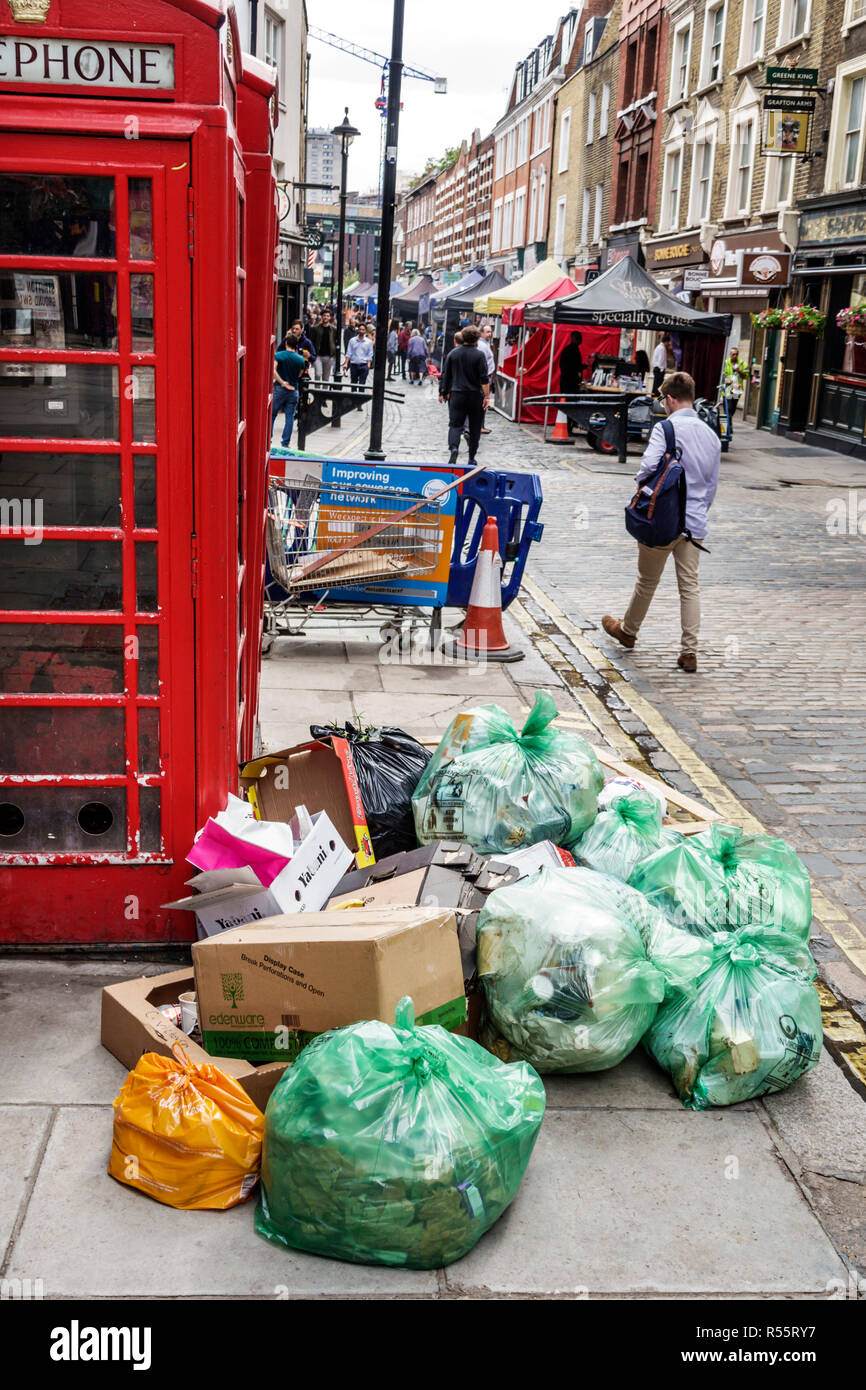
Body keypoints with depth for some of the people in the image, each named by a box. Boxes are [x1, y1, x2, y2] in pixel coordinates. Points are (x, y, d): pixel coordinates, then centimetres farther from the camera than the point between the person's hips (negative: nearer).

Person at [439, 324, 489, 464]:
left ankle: (453, 447, -28)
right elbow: (484, 378, -12)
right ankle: (471, 459, 14)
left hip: (457, 395, 2)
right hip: (475, 396, -1)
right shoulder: (479, 355, -6)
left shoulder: (453, 353, 3)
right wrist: (487, 396, -11)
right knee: (475, 428, 9)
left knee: (455, 424, 1)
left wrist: (443, 393, 15)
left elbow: (445, 375, 7)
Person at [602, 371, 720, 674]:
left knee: (647, 581, 13)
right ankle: (690, 651, 5)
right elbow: (712, 484, 16)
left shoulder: (666, 427, -12)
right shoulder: (711, 435, 9)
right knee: (690, 585, 8)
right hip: (695, 524, 5)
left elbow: (649, 465, -26)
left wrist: (641, 488, -6)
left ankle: (628, 631, 34)